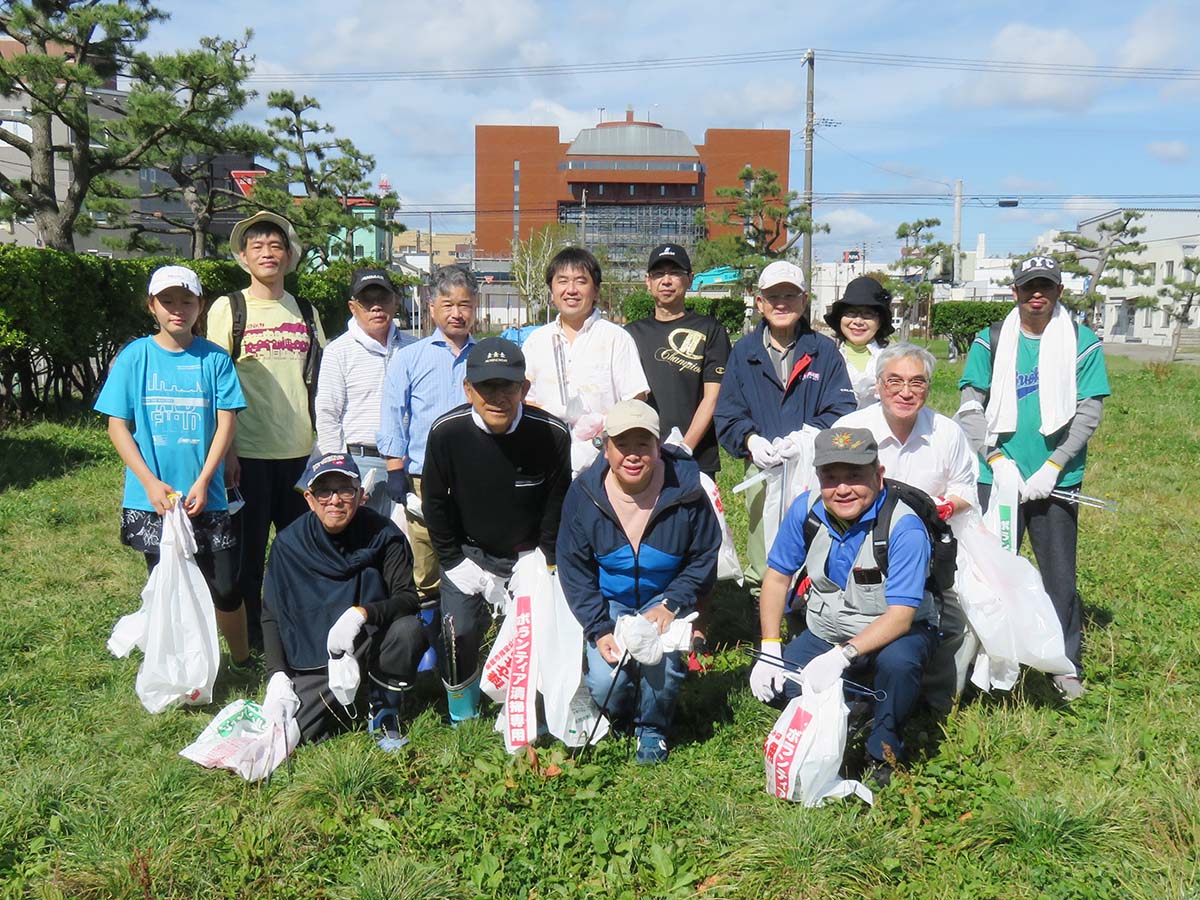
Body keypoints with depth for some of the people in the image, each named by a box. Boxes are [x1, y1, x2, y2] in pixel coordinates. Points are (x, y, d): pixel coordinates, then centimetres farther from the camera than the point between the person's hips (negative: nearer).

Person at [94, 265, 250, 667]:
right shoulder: (133, 358, 0)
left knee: (226, 588, 3)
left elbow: (226, 423, -2)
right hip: (151, 500, 0)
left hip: (206, 498, 0)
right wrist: (151, 483, -11)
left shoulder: (215, 359, 0)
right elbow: (117, 426, -1)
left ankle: (244, 664, 24)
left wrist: (202, 482, -13)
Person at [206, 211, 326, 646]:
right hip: (248, 452, -3)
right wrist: (226, 451, -10)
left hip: (300, 451, 4)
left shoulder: (306, 313, 12)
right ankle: (248, 643, 19)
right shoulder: (228, 309, 1)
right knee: (247, 550, 5)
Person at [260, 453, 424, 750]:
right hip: (313, 661, 1)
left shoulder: (382, 534, -9)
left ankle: (384, 710, -5)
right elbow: (271, 615, 2)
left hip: (370, 649, -1)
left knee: (409, 630, -32)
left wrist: (361, 613, -32)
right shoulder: (289, 544, -4)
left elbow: (409, 598, -14)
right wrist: (278, 677, -9)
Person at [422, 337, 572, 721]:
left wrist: (546, 563, -6)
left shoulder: (552, 433, -20)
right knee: (460, 631, -11)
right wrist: (454, 561, -7)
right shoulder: (446, 431, -20)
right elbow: (435, 502, -6)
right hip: (468, 553, 0)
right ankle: (463, 719, 14)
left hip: (530, 556, 0)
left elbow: (559, 503, -6)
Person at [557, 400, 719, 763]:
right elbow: (574, 570, -7)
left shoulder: (685, 492, -15)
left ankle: (652, 727, 5)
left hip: (665, 600, 0)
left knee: (662, 661, -29)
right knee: (605, 683, -20)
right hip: (609, 603, 1)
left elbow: (704, 559, -2)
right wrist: (599, 631, -16)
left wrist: (671, 604, -16)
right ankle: (619, 718, 20)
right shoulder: (584, 494, -13)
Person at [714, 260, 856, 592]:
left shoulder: (824, 351, 9)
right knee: (763, 574, 3)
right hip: (762, 469, 1)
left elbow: (842, 411, 0)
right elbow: (727, 414, 9)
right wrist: (750, 439, -12)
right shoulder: (744, 352, 13)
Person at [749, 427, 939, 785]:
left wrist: (842, 655, -43)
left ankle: (883, 752, -8)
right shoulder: (806, 509, -13)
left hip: (893, 632, -4)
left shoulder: (904, 527, -27)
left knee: (898, 661, -37)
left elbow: (900, 616, -30)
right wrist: (770, 650, -11)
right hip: (824, 631, 4)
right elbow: (777, 575, -2)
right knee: (770, 683, -16)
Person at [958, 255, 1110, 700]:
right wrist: (996, 458, -11)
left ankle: (1067, 662, 19)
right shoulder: (990, 342, 4)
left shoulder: (1083, 342, 1)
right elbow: (970, 405, 1)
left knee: (1059, 572, 5)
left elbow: (1089, 412, -2)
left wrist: (1053, 467, -11)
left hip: (1056, 480, -1)